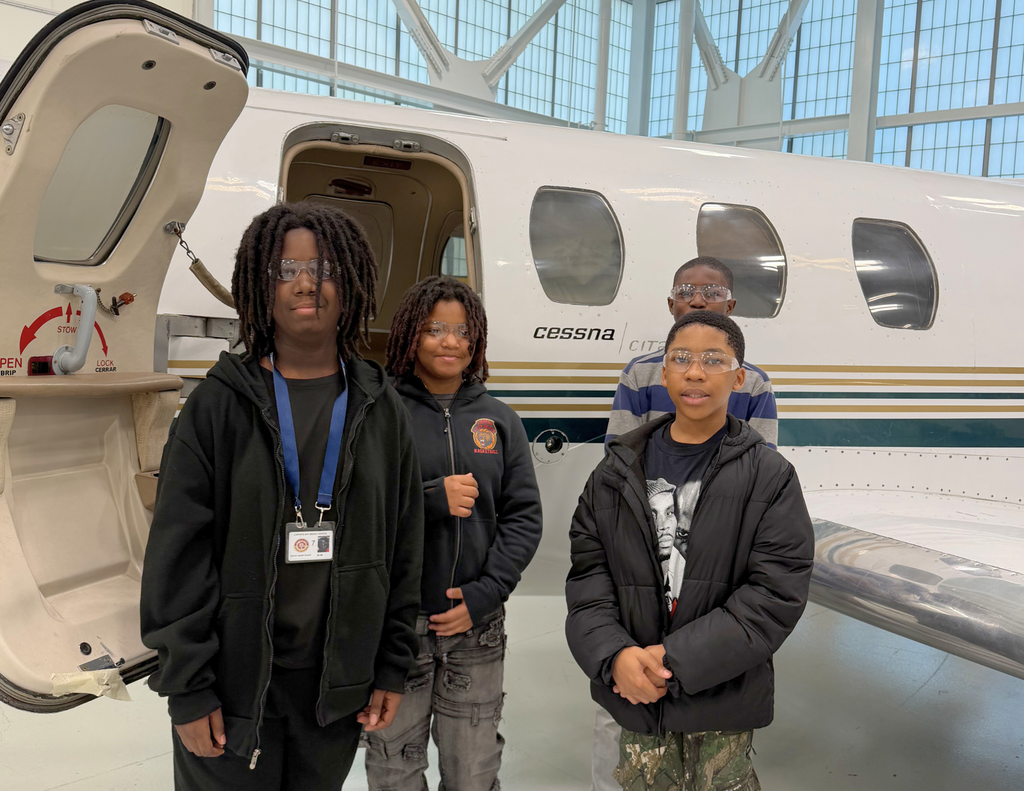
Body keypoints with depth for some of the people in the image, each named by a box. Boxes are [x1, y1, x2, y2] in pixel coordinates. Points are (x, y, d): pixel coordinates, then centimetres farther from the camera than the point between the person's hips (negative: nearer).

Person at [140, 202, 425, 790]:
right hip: (235, 683, -2)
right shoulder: (219, 406, -5)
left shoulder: (381, 411, 1)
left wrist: (393, 668, 2)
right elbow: (178, 553, -6)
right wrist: (187, 688, -8)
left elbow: (404, 550, 3)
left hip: (339, 687, 2)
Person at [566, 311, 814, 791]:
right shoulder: (618, 472, 3)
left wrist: (675, 660, -18)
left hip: (723, 701, -2)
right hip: (634, 697, 2)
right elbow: (587, 574, 1)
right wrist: (615, 655, -17)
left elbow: (776, 594, -12)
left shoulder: (770, 476, -5)